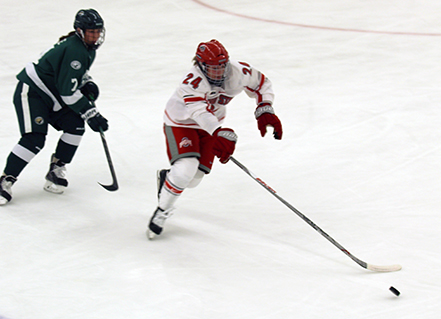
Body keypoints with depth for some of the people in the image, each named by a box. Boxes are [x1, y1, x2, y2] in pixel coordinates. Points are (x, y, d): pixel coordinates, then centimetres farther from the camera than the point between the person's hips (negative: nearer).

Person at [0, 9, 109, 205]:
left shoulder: (88, 49, 6)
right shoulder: (74, 50, -25)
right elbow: (69, 92, -26)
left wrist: (88, 84, 6)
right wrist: (91, 114, -23)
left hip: (52, 97, 10)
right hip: (31, 91, -10)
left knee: (76, 125, -4)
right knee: (34, 139, -21)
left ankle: (56, 170, 7)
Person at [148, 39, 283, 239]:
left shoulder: (238, 72, -19)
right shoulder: (192, 82, -37)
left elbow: (261, 84, 0)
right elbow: (199, 112, -52)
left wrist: (265, 110, -15)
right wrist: (220, 134, -67)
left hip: (210, 126, 6)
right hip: (180, 123, -5)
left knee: (194, 178, 1)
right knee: (186, 168, -26)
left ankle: (166, 177, 36)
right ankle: (162, 211, -5)